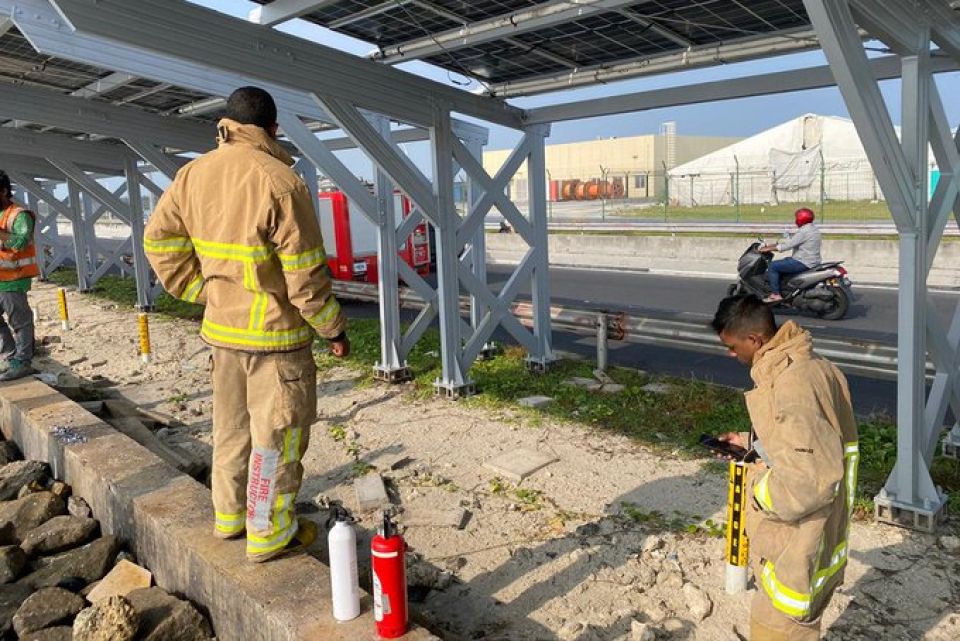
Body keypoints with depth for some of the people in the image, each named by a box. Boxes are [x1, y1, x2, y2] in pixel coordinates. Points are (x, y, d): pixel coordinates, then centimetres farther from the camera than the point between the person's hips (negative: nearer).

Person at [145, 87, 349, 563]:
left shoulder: (194, 173, 3)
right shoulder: (278, 180, -19)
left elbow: (158, 240, 9)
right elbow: (305, 273, -18)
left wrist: (201, 292, 13)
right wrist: (333, 329, -7)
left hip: (220, 327, 7)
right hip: (274, 333, -7)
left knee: (231, 426, 21)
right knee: (275, 435, 7)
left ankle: (228, 515, 37)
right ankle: (269, 533, 19)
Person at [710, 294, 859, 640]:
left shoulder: (791, 386, -29)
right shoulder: (811, 364, 2)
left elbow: (807, 483, -31)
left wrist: (758, 484, -16)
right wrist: (753, 441, 12)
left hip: (797, 544, -9)